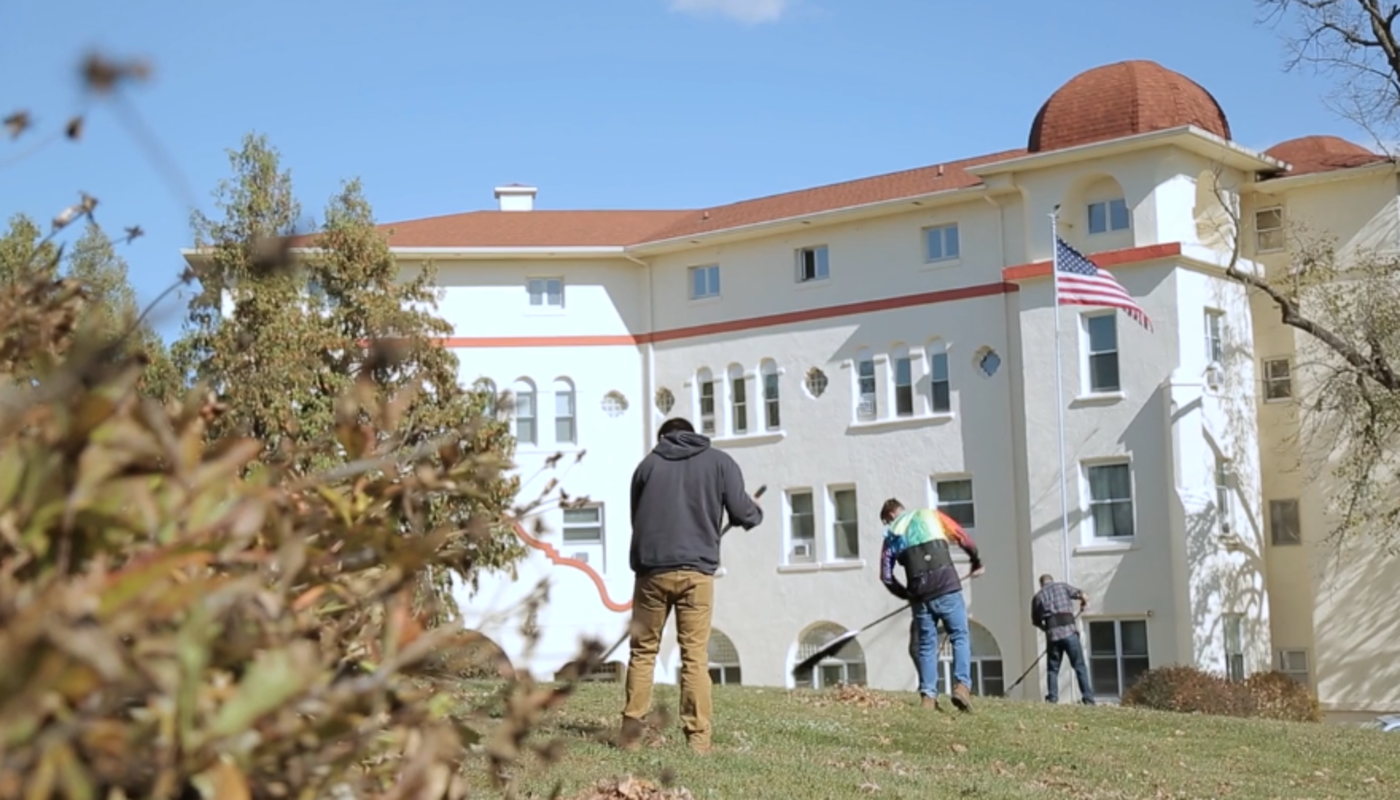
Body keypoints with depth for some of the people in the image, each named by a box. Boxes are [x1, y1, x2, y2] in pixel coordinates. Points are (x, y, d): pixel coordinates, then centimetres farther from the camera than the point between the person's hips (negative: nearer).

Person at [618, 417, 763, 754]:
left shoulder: (648, 464, 11)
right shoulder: (720, 462, 7)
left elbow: (635, 517, 15)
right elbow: (743, 514, 3)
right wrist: (757, 511, 25)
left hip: (651, 570, 1)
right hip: (696, 571, -1)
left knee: (643, 650, 11)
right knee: (695, 656, 2)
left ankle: (632, 728, 6)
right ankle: (698, 737, -1)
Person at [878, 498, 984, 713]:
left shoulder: (892, 535, 15)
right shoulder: (931, 516, 14)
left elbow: (886, 576, 8)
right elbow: (964, 538, 10)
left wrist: (907, 594, 21)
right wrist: (977, 563, 25)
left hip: (920, 594, 1)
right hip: (947, 587, -1)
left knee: (926, 644, 11)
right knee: (960, 637, 5)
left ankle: (928, 696, 6)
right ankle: (962, 685, -12)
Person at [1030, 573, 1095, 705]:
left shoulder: (1037, 596, 15)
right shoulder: (1062, 587, 11)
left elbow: (1035, 621, 19)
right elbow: (1084, 596, 4)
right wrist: (1084, 604, 26)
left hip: (1052, 635, 1)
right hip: (1069, 631, -1)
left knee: (1052, 669, 12)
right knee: (1080, 667, 4)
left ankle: (1052, 699, 2)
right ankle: (1088, 699, -2)